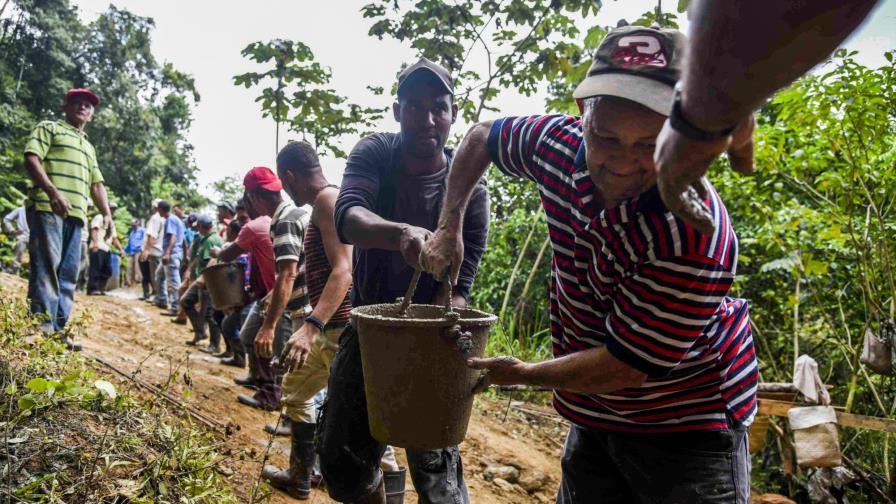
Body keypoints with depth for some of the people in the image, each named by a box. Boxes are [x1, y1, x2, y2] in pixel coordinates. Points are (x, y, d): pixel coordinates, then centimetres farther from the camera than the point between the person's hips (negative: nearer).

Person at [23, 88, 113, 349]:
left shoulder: (89, 147, 31)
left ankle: (58, 330, 5)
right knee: (47, 268, -13)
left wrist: (106, 213, 12)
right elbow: (31, 159, -5)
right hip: (47, 207, -7)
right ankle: (43, 328, -14)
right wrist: (53, 192, -18)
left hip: (76, 214, 7)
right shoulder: (49, 128, 10)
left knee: (68, 274, 3)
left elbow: (96, 183, 28)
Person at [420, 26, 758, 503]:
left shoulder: (695, 237, -34)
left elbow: (624, 367, -26)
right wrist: (448, 227, -2)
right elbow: (482, 136, 5)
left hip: (688, 428, -6)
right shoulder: (560, 143, -16)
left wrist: (522, 373, -12)